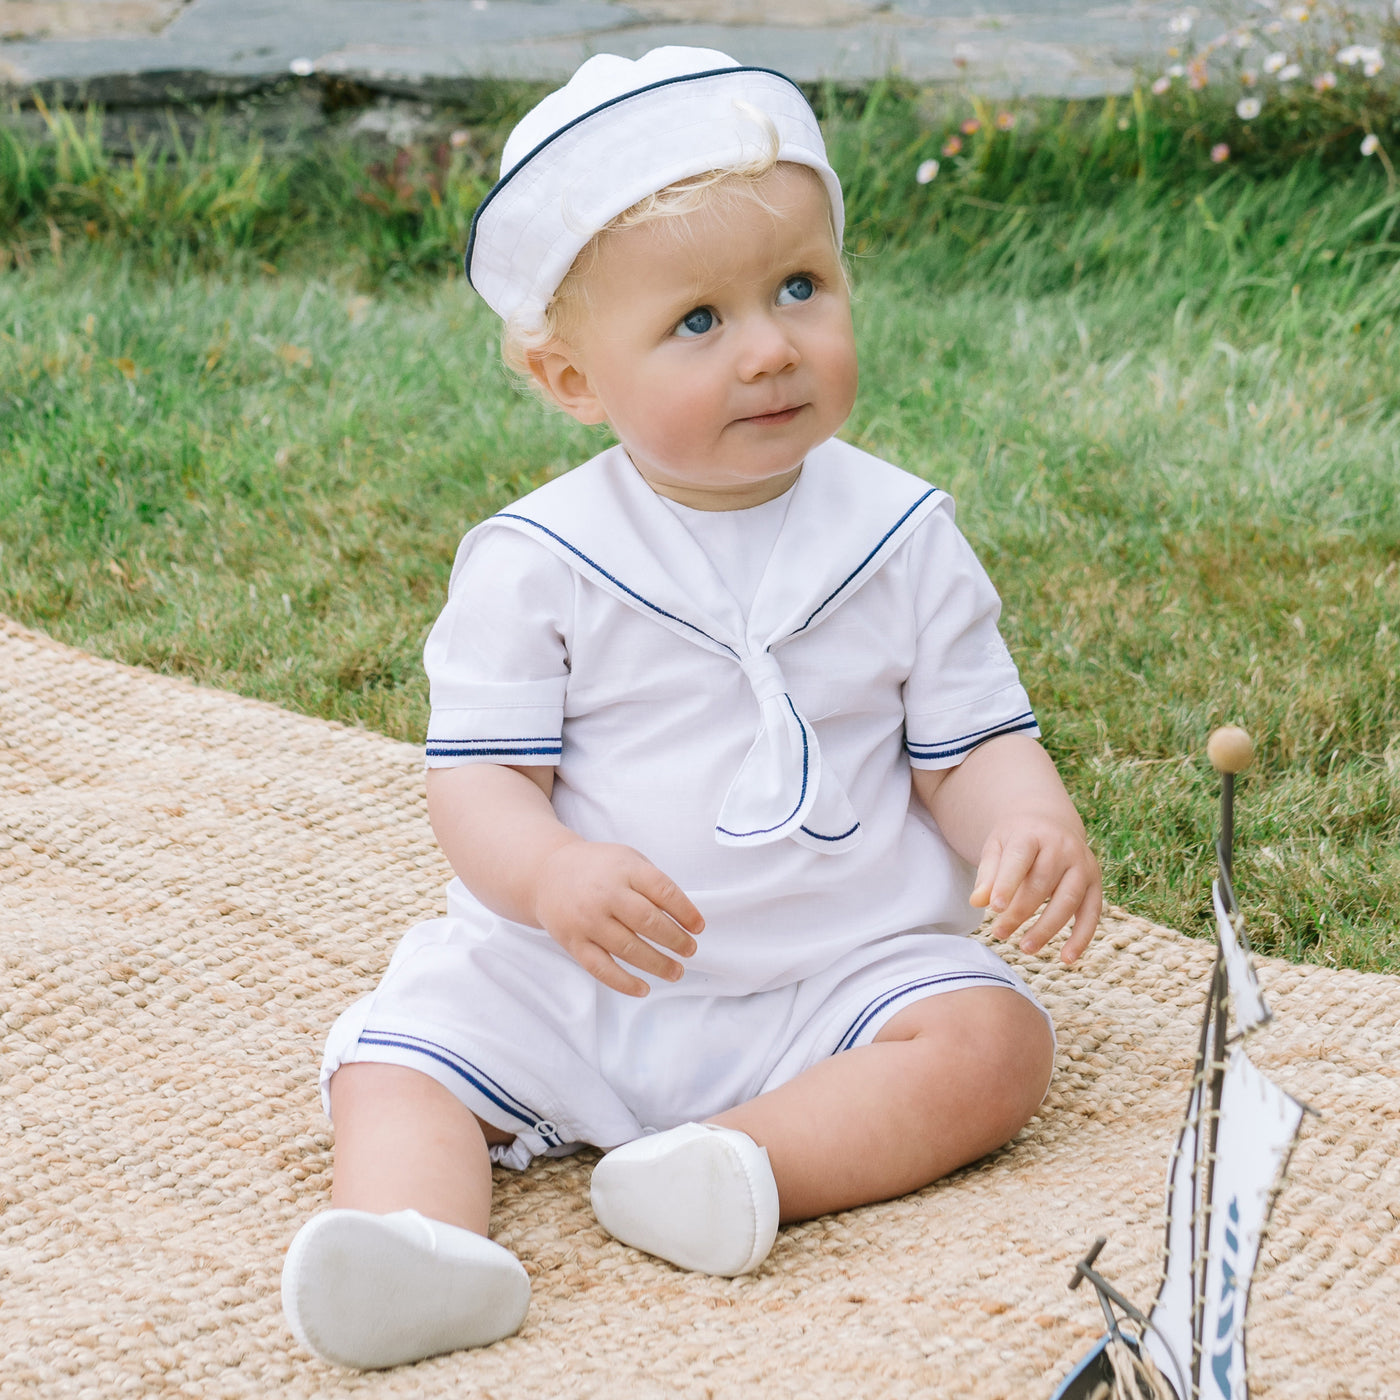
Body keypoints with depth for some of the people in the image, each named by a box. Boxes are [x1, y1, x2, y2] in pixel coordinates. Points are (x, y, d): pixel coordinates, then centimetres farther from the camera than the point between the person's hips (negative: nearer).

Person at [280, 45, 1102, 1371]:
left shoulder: (897, 537, 1)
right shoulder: (536, 562, -4)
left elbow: (969, 745, 3)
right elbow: (477, 774, -5)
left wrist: (1032, 826, -20)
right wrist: (547, 873, -28)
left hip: (838, 976, 1)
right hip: (569, 974, 0)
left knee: (993, 1038, -22)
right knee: (398, 1053, -20)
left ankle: (749, 1162, -34)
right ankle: (416, 1229, -44)